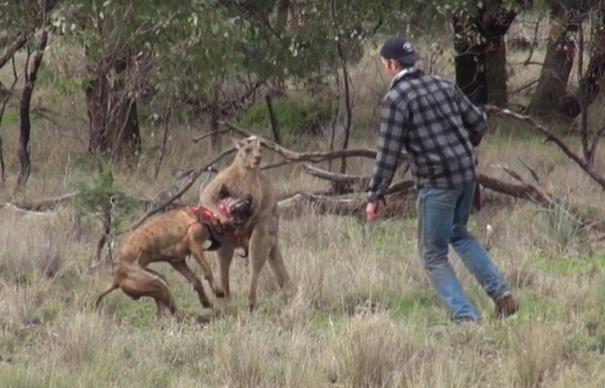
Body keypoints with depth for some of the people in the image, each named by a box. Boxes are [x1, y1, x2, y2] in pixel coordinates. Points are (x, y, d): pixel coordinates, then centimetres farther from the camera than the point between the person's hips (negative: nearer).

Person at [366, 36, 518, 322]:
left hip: (437, 182, -7)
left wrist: (375, 196, -8)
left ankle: (465, 317, -1)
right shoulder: (443, 86, 9)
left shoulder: (395, 99, -11)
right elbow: (478, 122, 14)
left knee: (434, 255, 6)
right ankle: (501, 293, 18)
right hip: (467, 174, 7)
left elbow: (388, 153, -14)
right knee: (458, 234, 29)